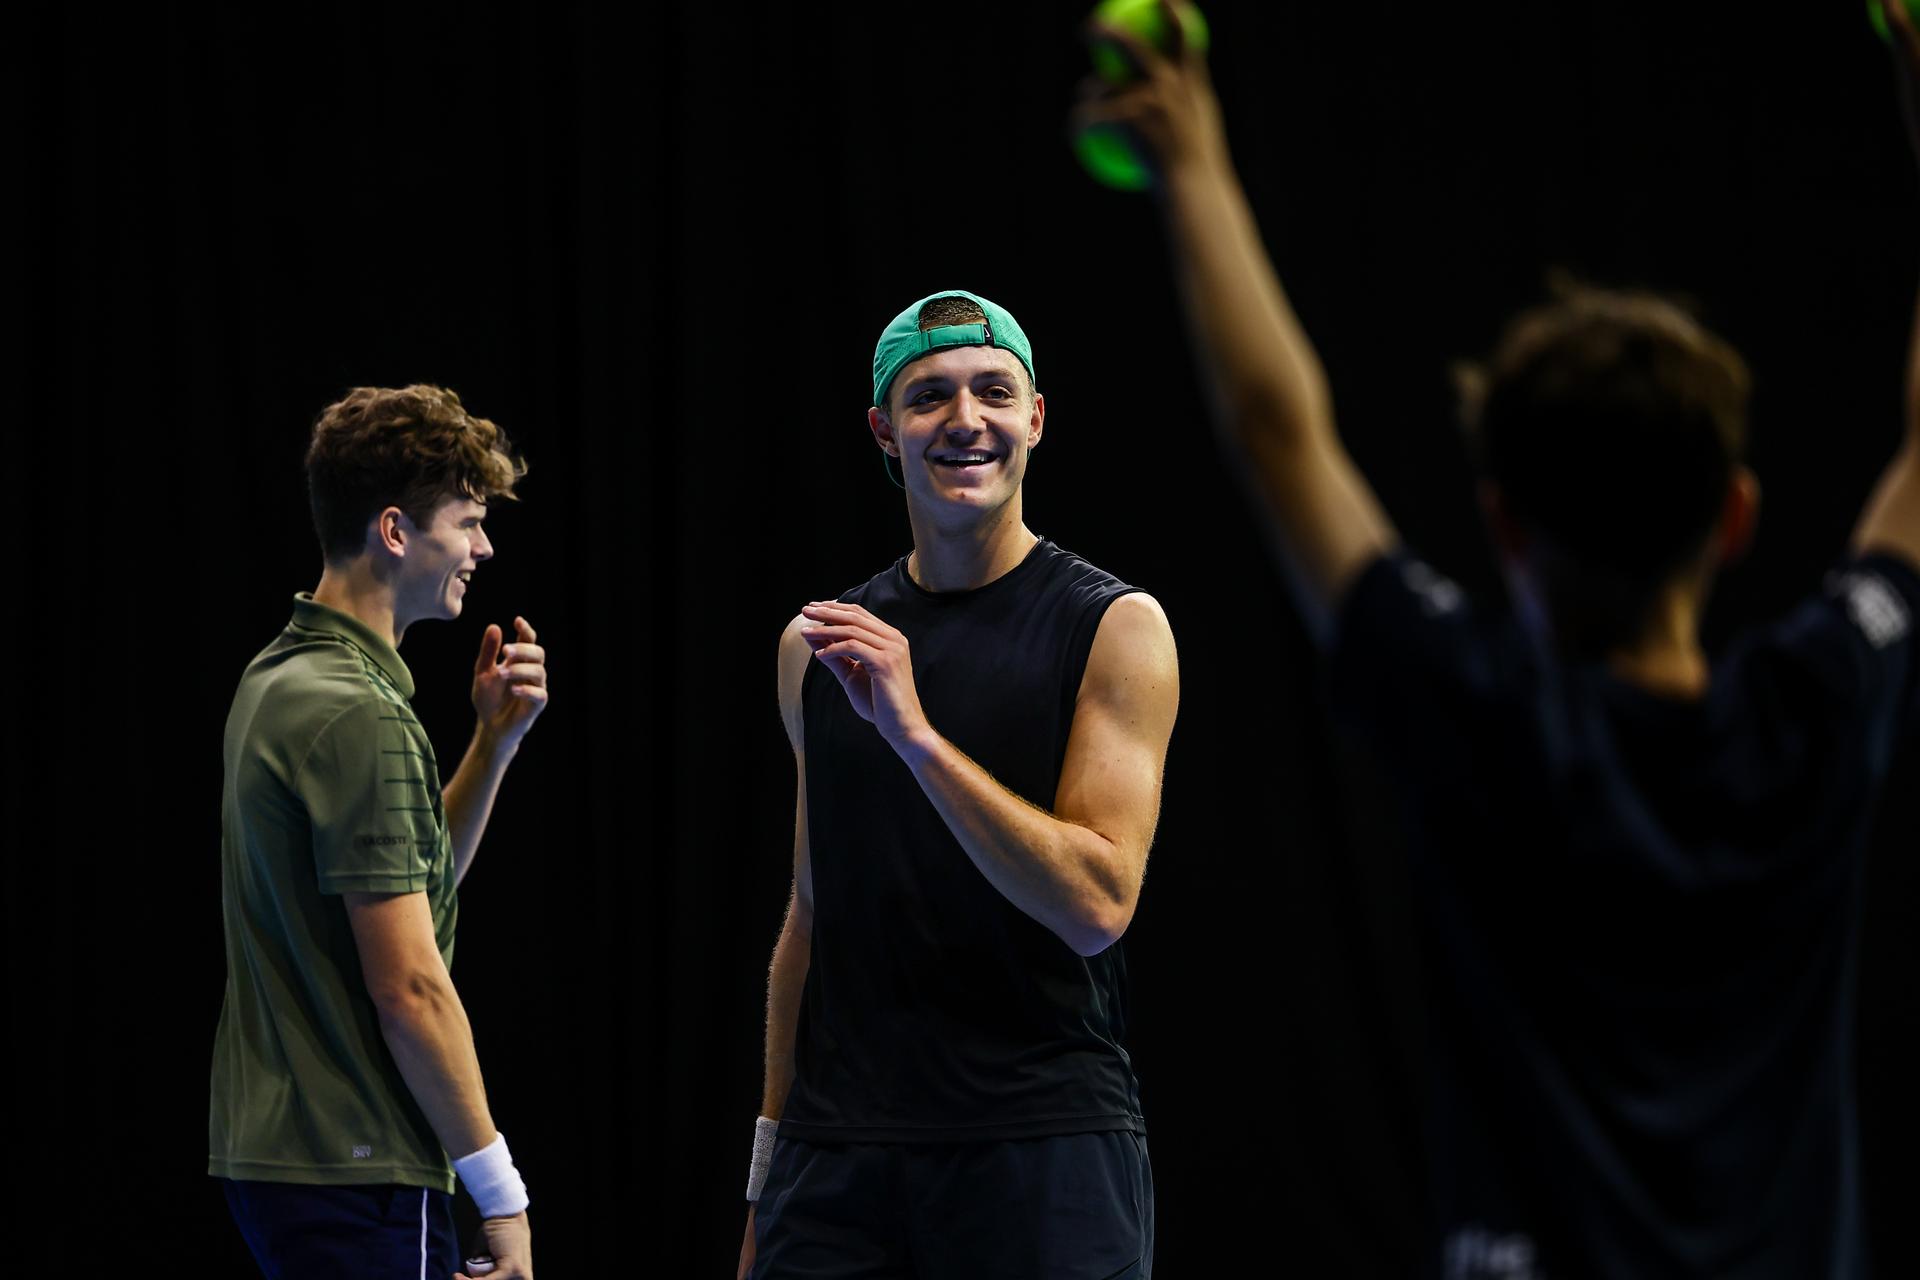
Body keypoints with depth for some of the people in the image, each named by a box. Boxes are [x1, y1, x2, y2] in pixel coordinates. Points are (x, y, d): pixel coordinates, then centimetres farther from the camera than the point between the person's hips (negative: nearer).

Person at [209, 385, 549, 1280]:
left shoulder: (279, 679, 13)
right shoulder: (359, 715, -18)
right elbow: (408, 985, -21)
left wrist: (494, 739, 8)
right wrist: (500, 1190, -15)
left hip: (271, 1151, 10)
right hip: (358, 1169, -10)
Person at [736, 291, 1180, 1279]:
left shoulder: (1116, 629, -3)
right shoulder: (819, 646, 10)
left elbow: (1098, 903, -14)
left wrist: (913, 731, -20)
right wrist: (770, 1162, 13)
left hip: (1045, 1149, -4)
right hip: (837, 1150, 4)